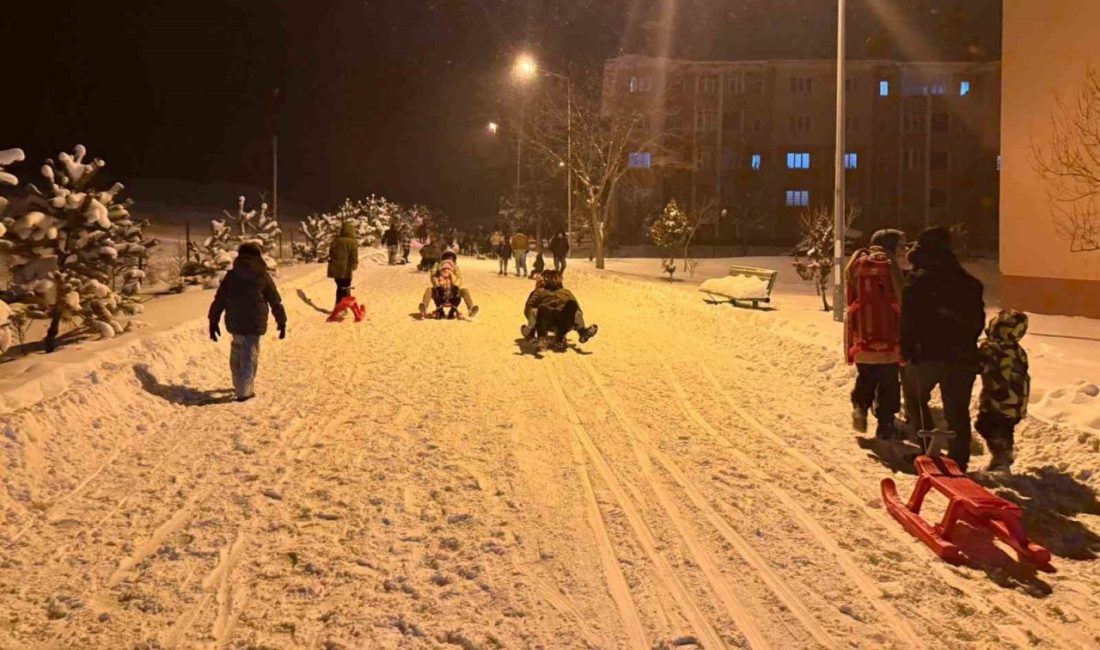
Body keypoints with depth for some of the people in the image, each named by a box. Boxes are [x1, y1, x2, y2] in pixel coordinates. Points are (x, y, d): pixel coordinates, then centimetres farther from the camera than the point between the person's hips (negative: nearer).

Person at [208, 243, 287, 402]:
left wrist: (213, 321, 11)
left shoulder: (231, 275, 7)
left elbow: (219, 299, 5)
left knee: (237, 353, 20)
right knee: (249, 355, 1)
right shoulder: (263, 276, 0)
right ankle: (244, 391, -2)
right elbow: (276, 302, 4)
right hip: (254, 323, -4)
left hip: (234, 323, 4)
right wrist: (282, 322, 13)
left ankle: (240, 385, 34)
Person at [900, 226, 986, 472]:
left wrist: (907, 349, -1)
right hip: (962, 356, 4)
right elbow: (978, 321, 16)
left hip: (927, 353, -4)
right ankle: (958, 460, 11)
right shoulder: (969, 283, 10)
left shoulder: (919, 280, -7)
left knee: (914, 399, 18)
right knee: (957, 411, 10)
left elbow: (908, 319, -10)